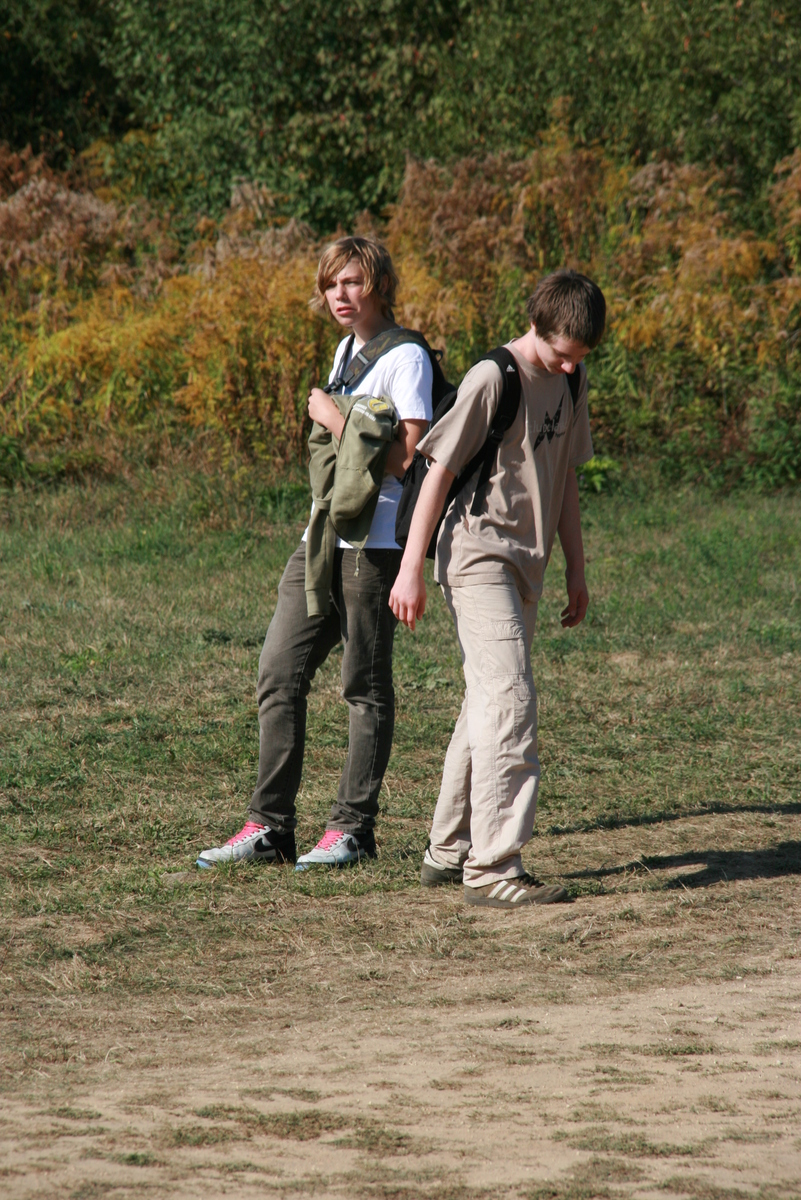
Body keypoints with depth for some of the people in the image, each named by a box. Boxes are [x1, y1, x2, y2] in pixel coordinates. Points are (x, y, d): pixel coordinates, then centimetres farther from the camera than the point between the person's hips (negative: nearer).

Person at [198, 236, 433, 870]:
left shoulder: (406, 358, -8)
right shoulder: (347, 351, 19)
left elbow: (403, 456, -15)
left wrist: (335, 421, -11)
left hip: (373, 547, -8)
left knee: (366, 688, 0)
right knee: (279, 675, 3)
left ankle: (353, 828, 6)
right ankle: (270, 827, 5)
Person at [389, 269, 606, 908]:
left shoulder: (571, 382, 10)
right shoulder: (493, 378, -14)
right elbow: (438, 471, -12)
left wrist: (576, 568, 20)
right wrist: (411, 570, -13)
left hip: (523, 565, 8)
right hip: (478, 555, -8)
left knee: (489, 705, 13)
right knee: (510, 702, -16)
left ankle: (449, 851, 23)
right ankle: (493, 867, -18)